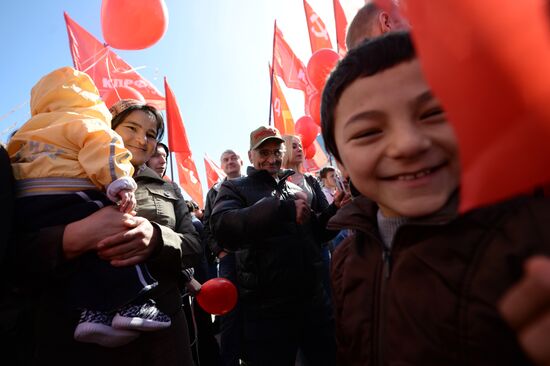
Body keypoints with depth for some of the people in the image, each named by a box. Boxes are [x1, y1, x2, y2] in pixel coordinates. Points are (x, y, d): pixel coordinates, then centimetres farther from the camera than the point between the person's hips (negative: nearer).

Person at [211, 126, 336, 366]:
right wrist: (285, 208, -26)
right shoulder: (235, 188, 0)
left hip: (314, 301, 5)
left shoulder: (297, 187, 13)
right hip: (267, 310, -4)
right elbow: (222, 228, -22)